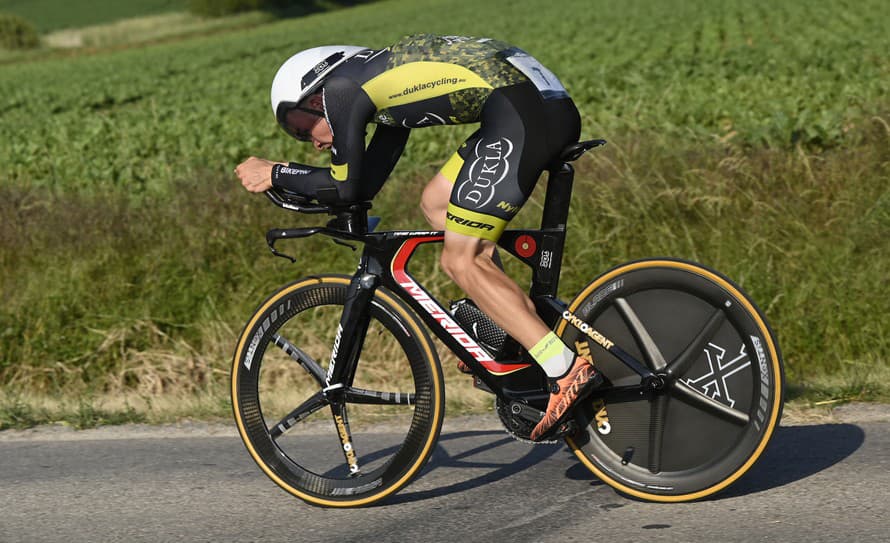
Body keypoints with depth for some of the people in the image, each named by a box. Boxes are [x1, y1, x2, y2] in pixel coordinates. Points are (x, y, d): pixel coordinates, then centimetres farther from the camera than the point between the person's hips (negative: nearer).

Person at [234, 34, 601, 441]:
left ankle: (565, 369, -8)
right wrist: (289, 180, 30)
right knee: (435, 203, 20)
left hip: (522, 111, -10)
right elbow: (367, 183, 31)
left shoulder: (340, 88, 3)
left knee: (460, 262, -3)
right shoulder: (381, 81, 29)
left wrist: (274, 173, 15)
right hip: (555, 106, 10)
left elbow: (345, 187, 3)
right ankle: (512, 333, 18)